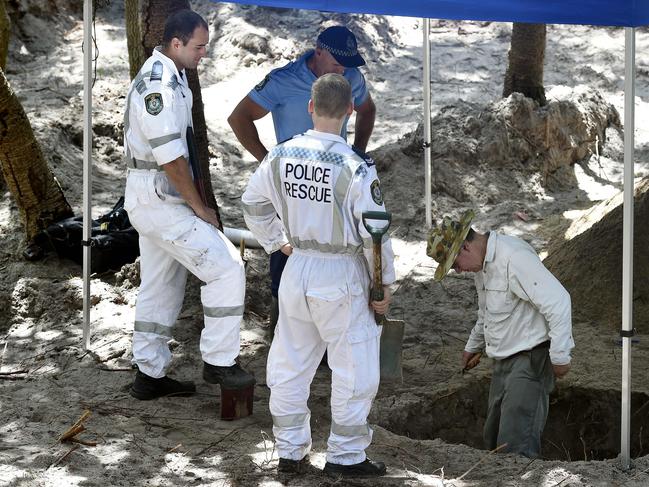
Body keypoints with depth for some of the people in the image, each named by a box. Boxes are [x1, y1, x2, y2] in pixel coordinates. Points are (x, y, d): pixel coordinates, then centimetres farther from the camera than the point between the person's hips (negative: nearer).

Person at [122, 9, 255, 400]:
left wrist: (194, 201, 17)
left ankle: (150, 375, 22)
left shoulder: (169, 77, 14)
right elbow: (170, 158, -22)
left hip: (153, 200, 11)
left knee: (161, 287, 15)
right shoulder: (159, 85, -20)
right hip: (159, 200, -11)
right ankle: (218, 362, -6)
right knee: (226, 266, -12)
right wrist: (200, 208, -14)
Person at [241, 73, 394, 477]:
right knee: (354, 369, 7)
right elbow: (374, 234, -15)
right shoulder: (356, 168, -19)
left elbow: (253, 204, 10)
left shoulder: (281, 156, -4)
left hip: (297, 270, 5)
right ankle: (346, 455, 13)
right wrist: (384, 287, -4)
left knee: (290, 364, 16)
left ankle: (290, 451, 24)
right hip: (342, 277, -5)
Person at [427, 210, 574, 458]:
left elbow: (557, 300, -26)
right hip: (504, 361, 10)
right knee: (494, 438, 12)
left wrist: (559, 356, -23)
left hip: (530, 359, -10)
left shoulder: (513, 257, -22)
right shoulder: (482, 263, 11)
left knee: (516, 442, -18)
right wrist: (474, 346, 39)